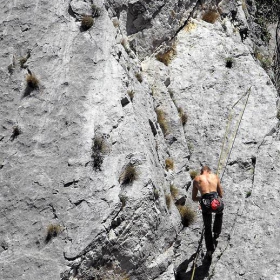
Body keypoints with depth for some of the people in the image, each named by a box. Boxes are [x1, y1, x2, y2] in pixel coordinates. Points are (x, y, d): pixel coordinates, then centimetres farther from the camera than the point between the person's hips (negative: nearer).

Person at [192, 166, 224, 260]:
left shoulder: (196, 179, 20)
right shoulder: (215, 176, 21)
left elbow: (194, 198, 25)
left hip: (205, 206, -1)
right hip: (217, 203, 1)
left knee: (207, 228, 22)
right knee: (219, 213, 38)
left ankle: (209, 250, 17)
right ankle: (216, 234, 30)